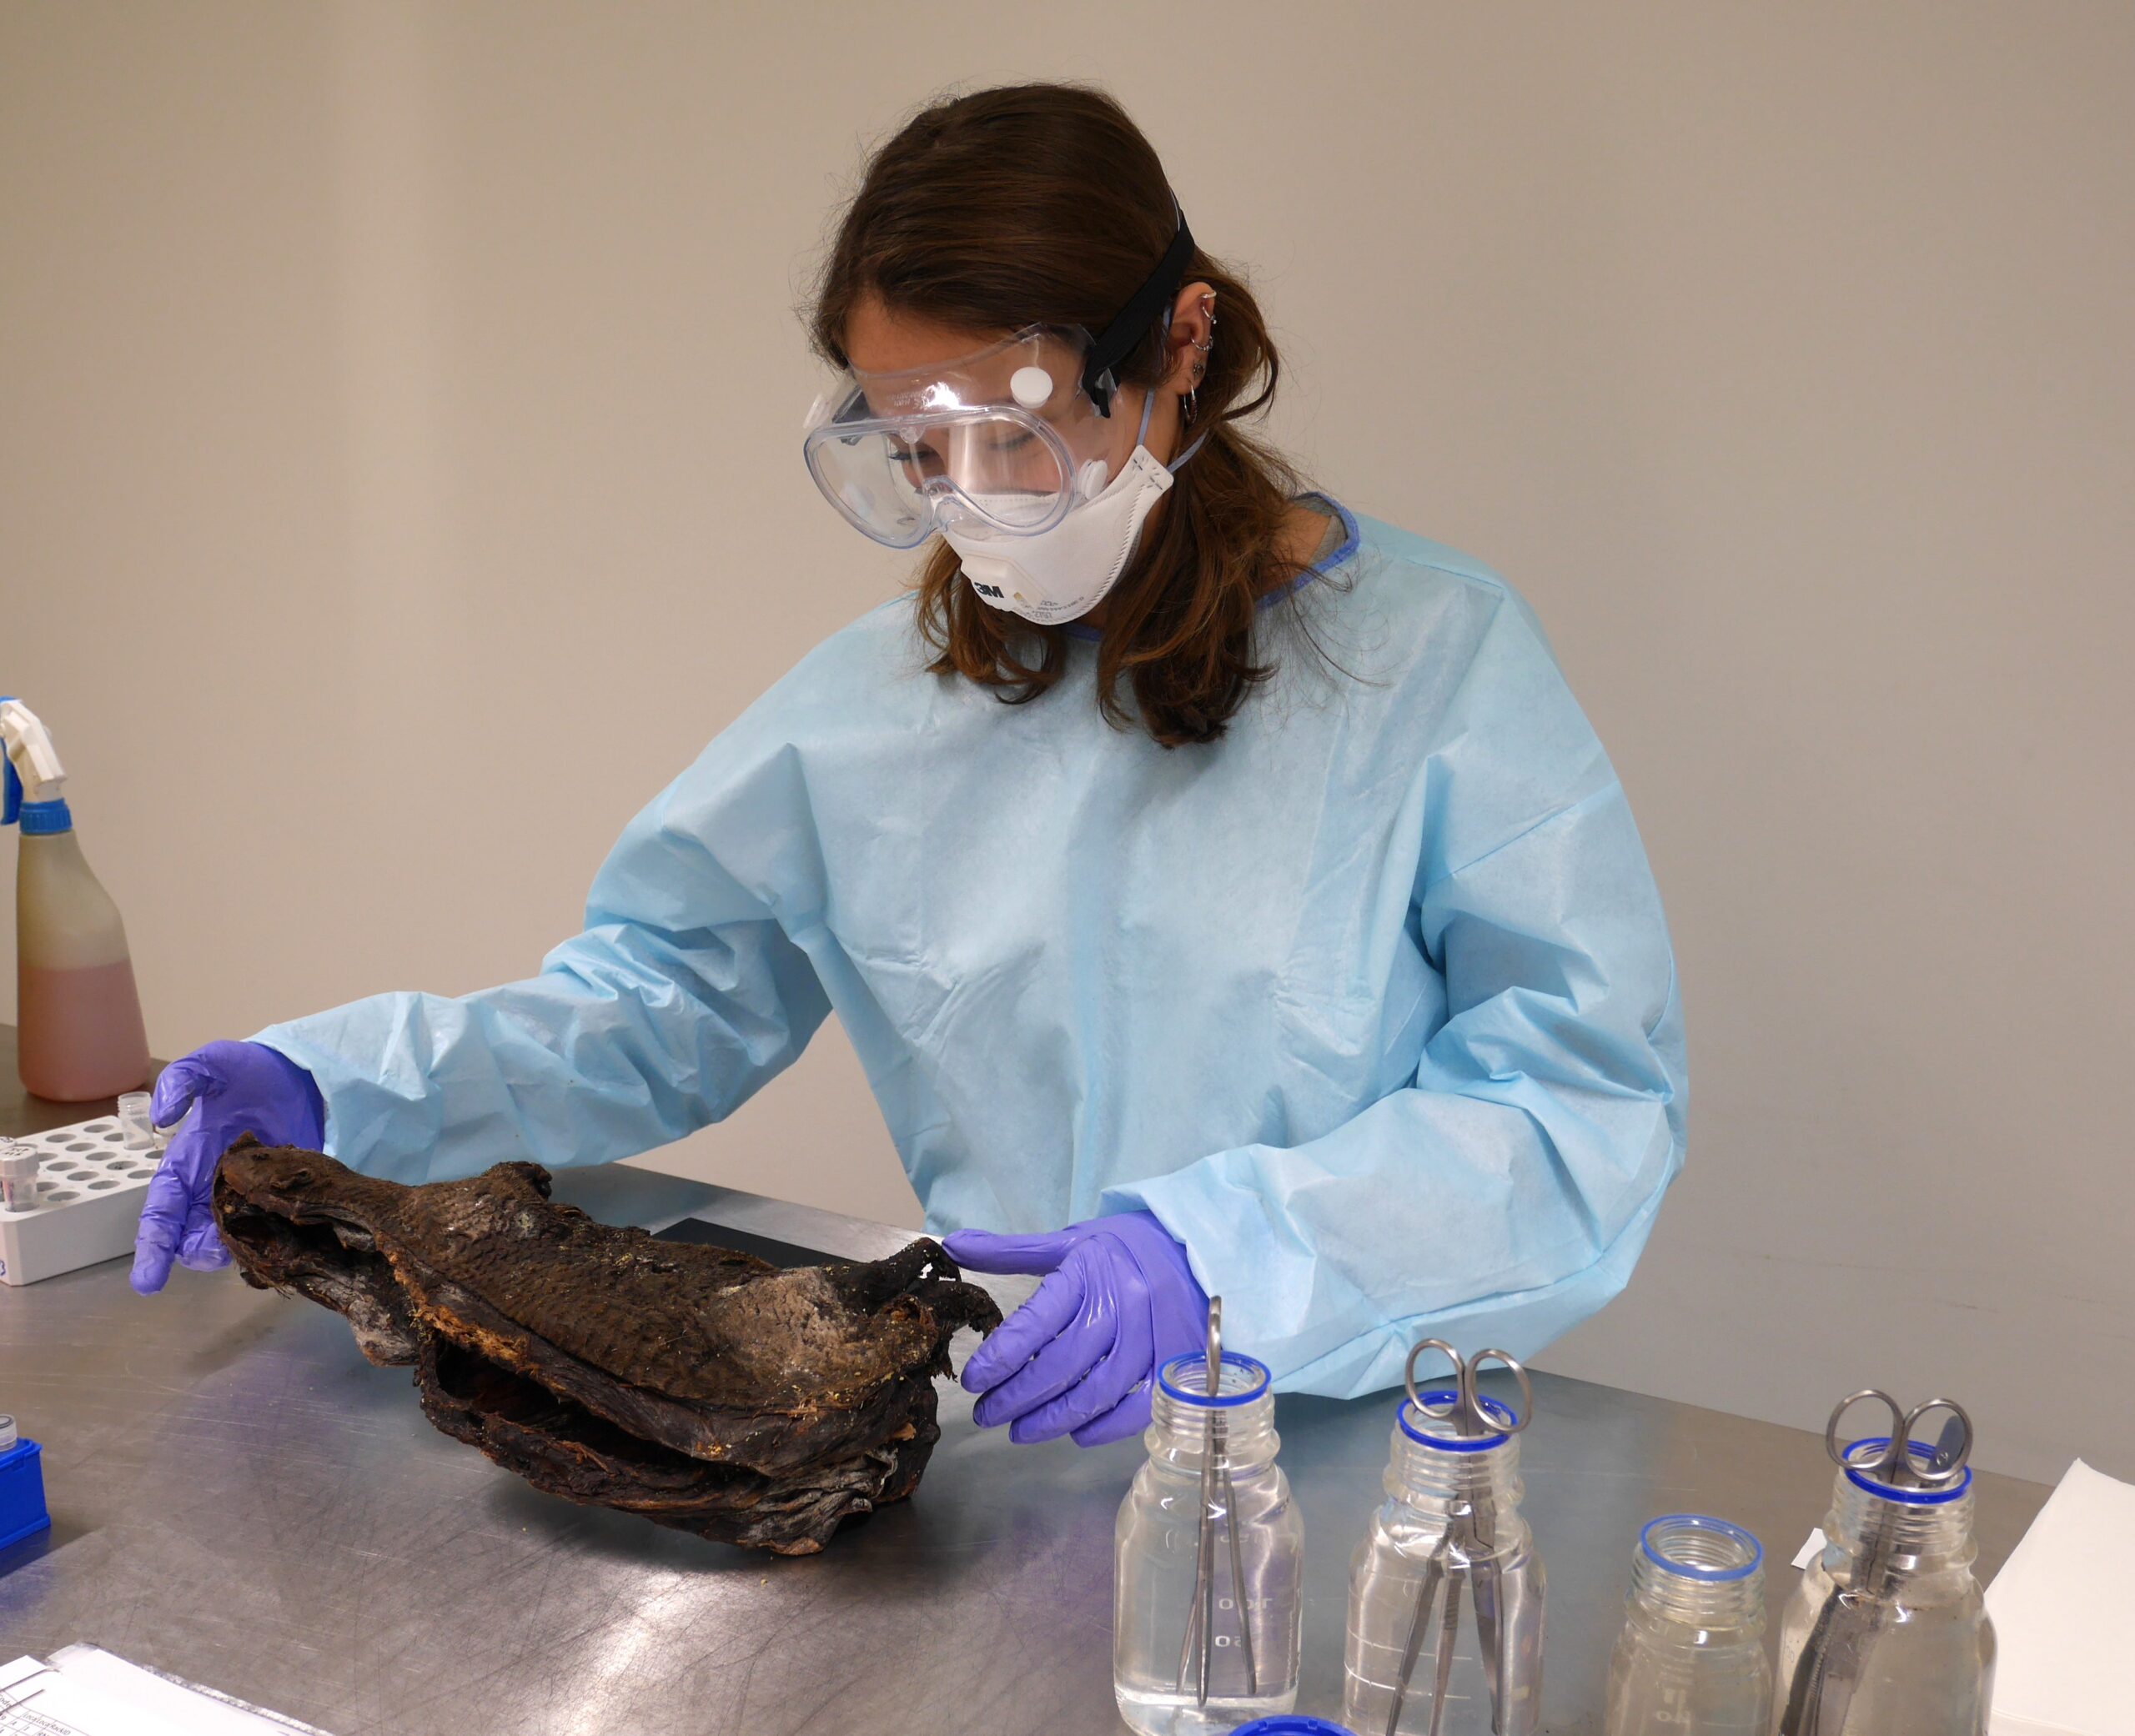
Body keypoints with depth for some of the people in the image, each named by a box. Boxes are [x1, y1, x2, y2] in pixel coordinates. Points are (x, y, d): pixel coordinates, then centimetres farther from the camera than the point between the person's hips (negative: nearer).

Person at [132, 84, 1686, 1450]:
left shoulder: (1439, 656, -8)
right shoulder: (878, 694, 6)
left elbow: (1596, 1084, -12)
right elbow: (662, 994, 11)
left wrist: (1223, 1254, -26)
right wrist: (337, 1085, -4)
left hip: (1345, 1432, -2)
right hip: (991, 1416, 2)